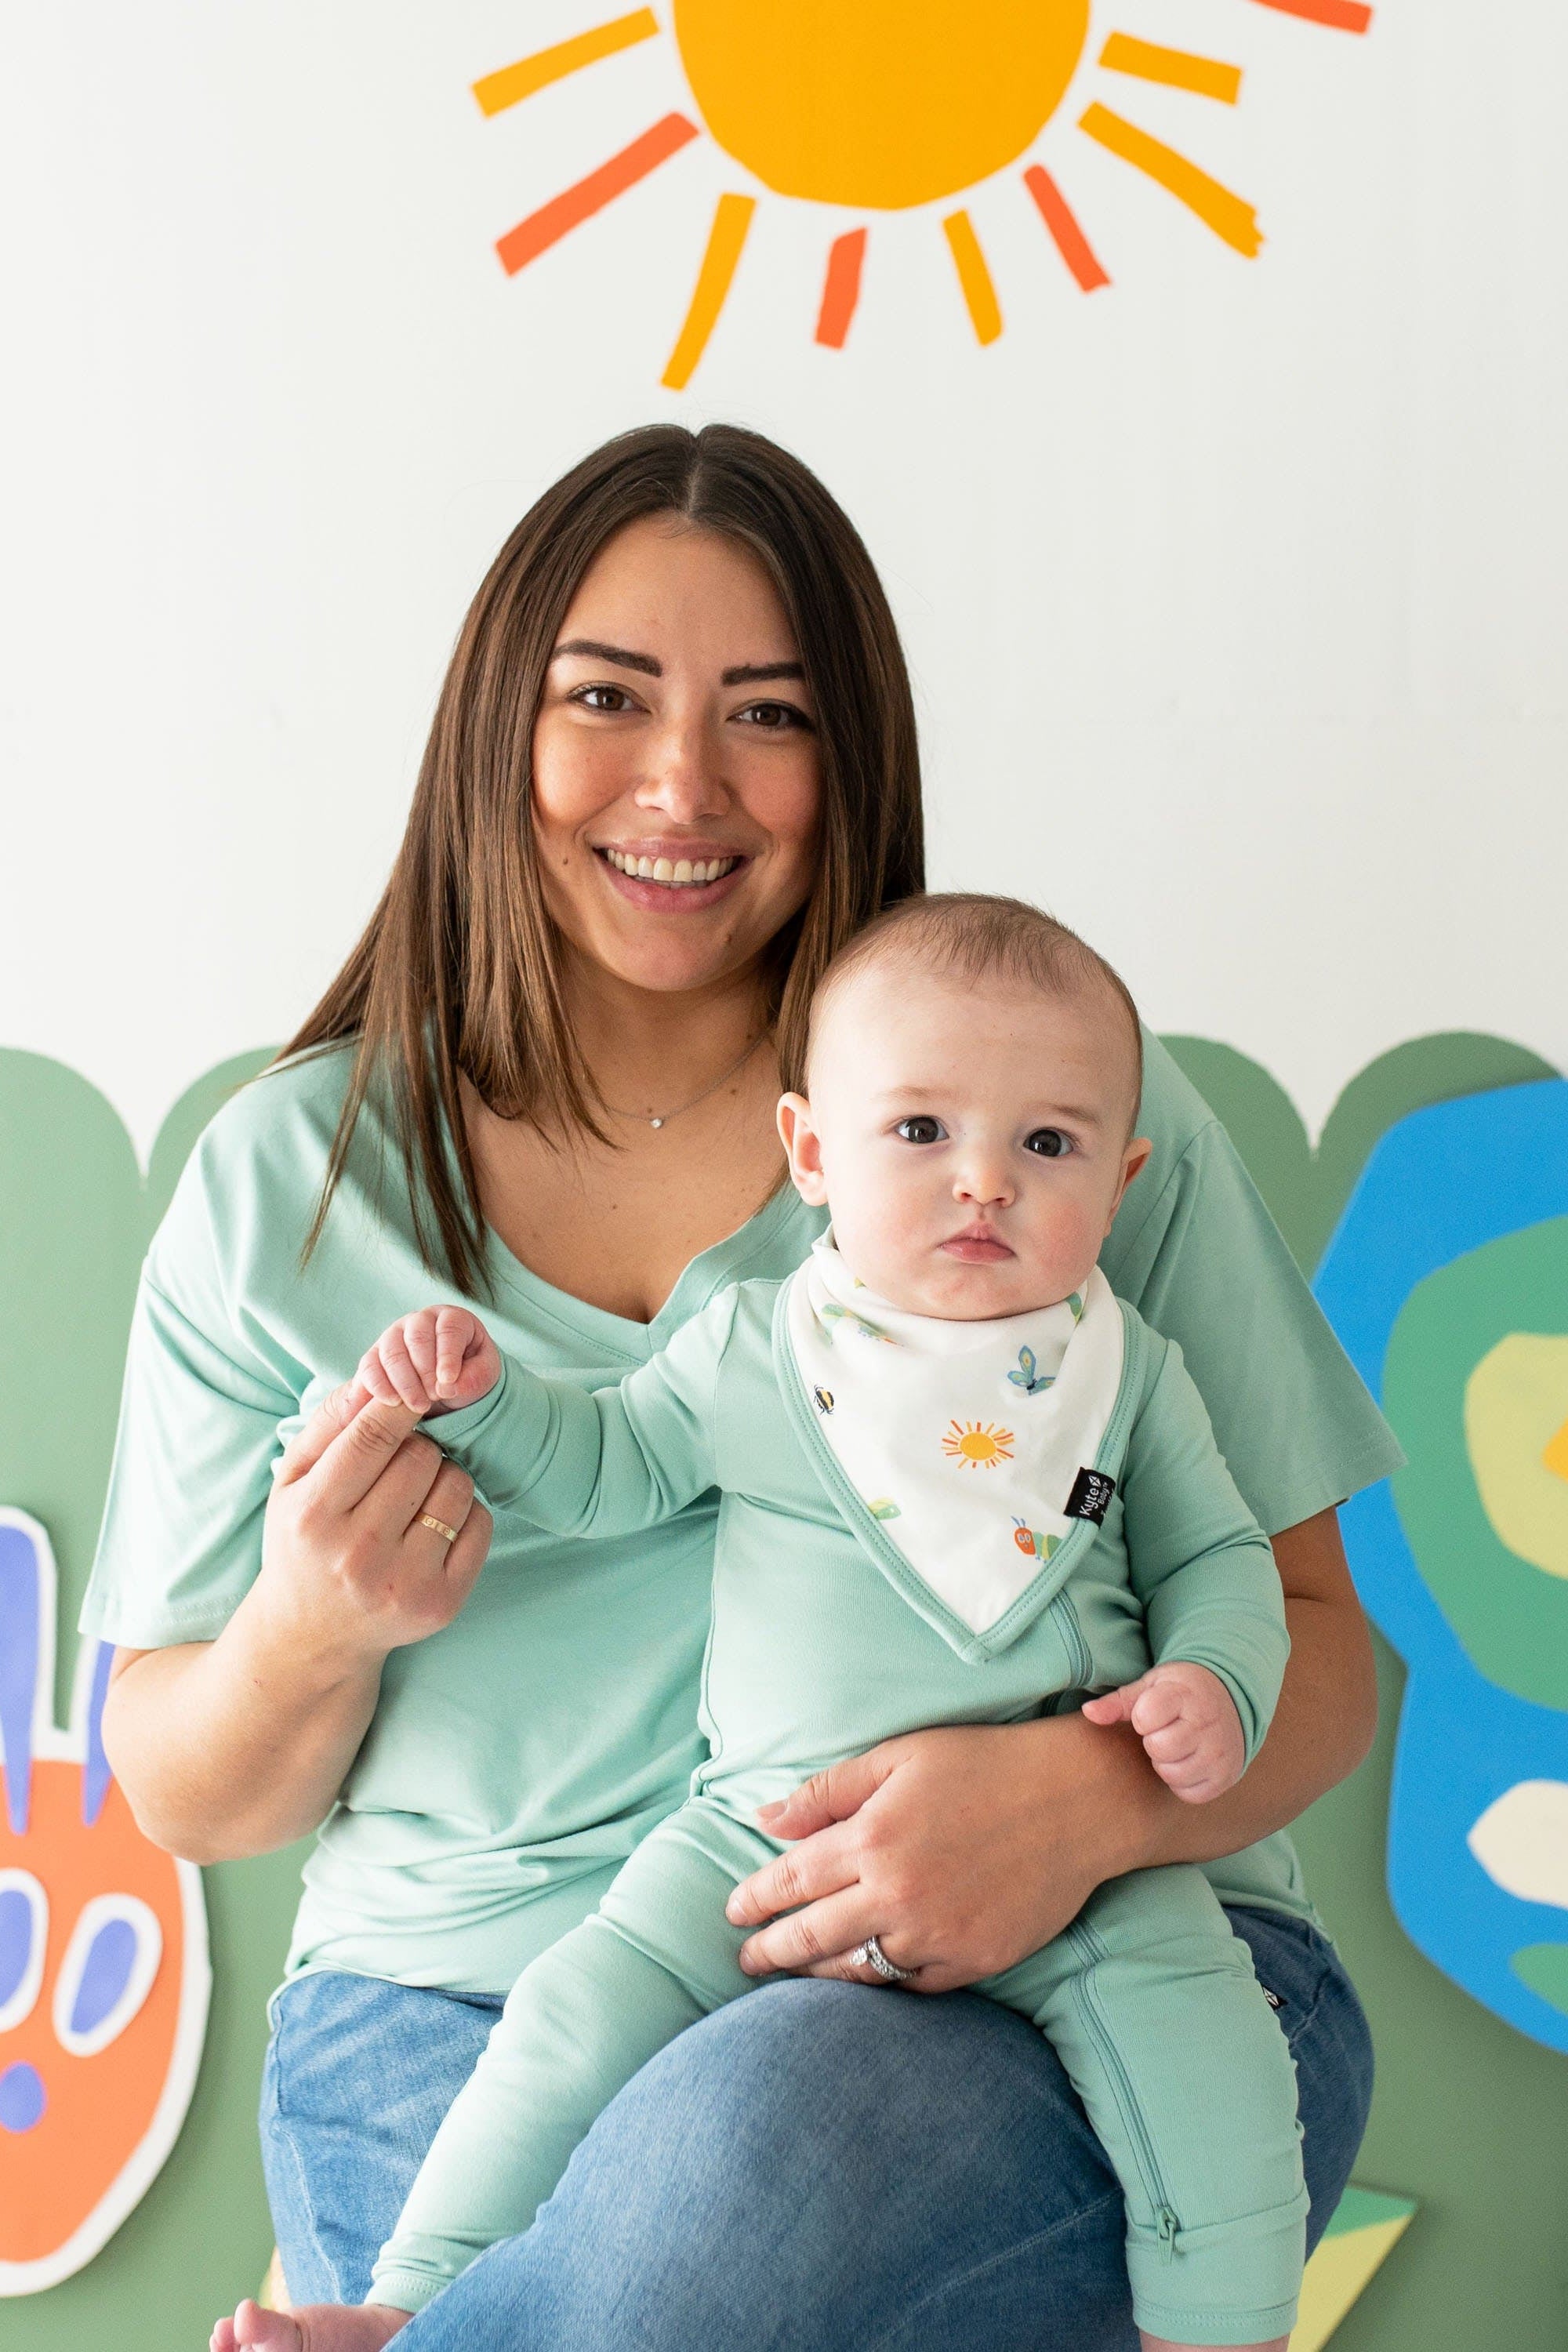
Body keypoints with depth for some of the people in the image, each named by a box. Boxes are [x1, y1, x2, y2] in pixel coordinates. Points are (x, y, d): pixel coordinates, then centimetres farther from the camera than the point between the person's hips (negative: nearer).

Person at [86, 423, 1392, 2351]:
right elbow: (183, 1799, 11)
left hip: (1059, 1979, 0)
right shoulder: (294, 1178, 7)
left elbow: (1312, 1643, 4)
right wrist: (316, 1628, -12)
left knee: (760, 2143, -34)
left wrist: (1096, 1792, -18)